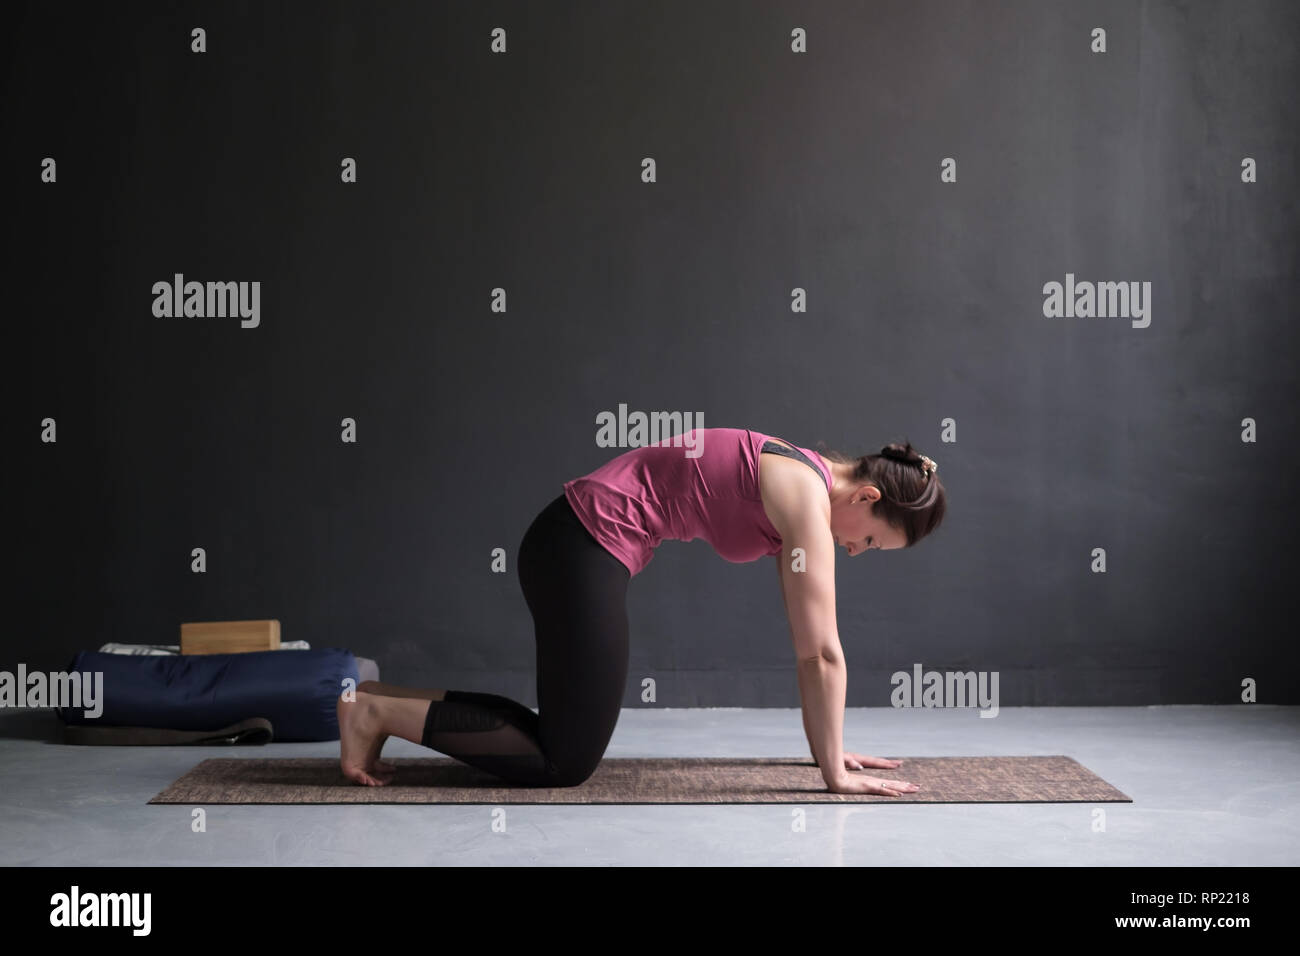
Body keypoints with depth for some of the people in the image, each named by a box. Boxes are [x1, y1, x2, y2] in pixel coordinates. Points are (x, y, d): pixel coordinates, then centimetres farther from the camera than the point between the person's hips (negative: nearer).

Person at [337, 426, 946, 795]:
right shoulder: (808, 499, -15)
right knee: (566, 762, -3)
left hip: (573, 542, 10)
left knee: (568, 734, 14)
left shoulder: (803, 479, 12)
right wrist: (835, 773, -8)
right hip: (586, 549, -10)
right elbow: (821, 652, -14)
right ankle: (379, 711, -3)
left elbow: (811, 641, 17)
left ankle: (389, 704, 15)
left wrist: (831, 750, 18)